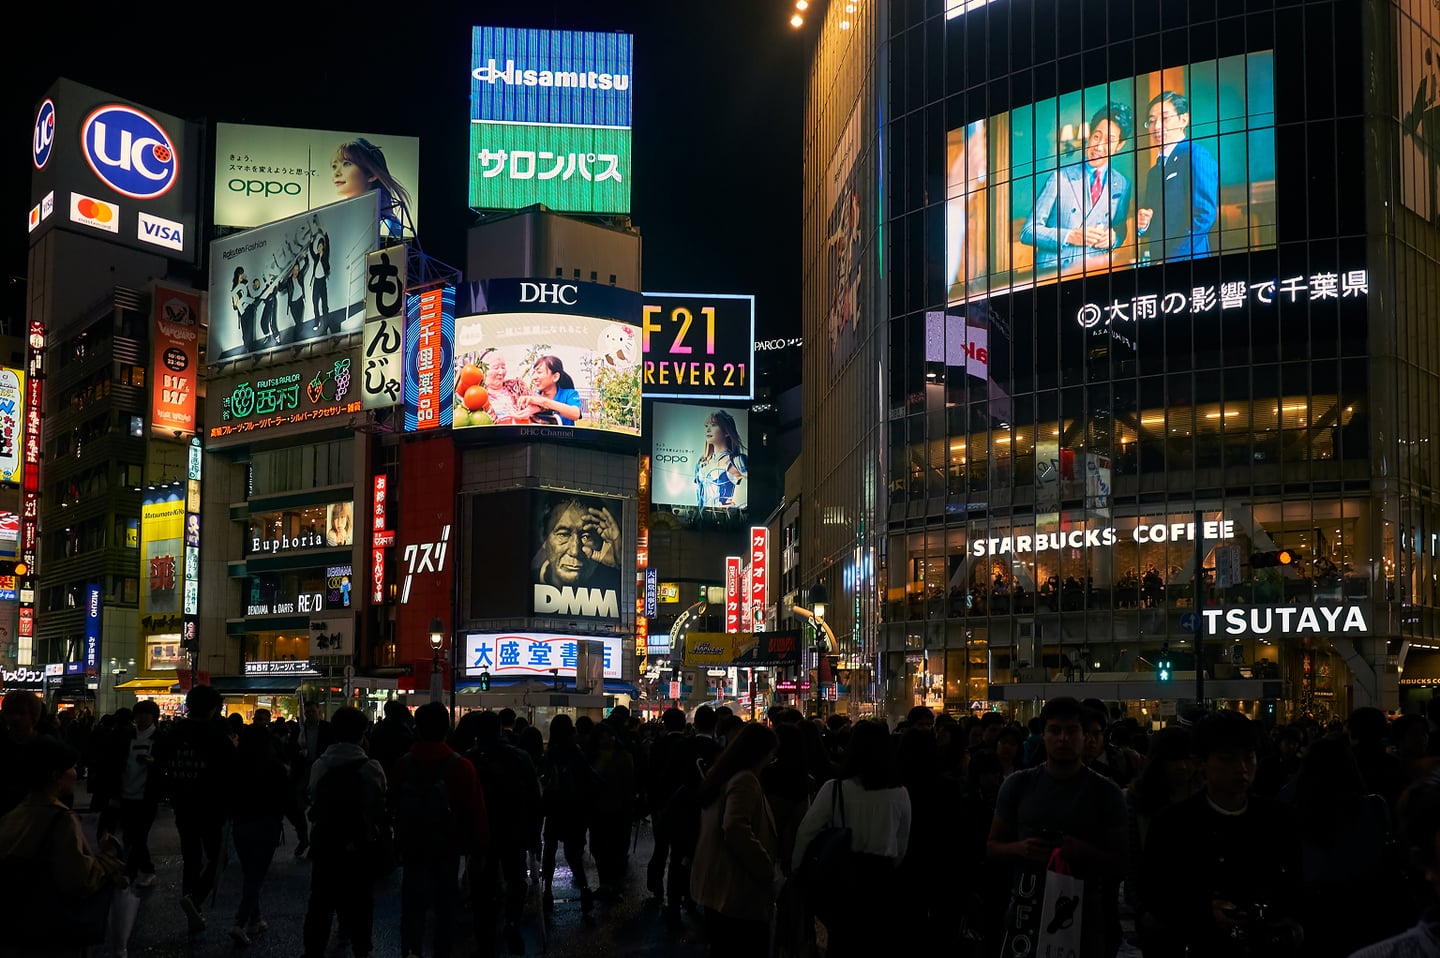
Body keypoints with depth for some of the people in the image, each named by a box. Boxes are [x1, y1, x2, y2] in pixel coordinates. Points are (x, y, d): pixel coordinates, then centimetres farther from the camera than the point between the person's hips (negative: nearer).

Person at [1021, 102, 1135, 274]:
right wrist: (1070, 236, -15)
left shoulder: (1122, 185, 13)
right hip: (1051, 270, -4)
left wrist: (1114, 237, 0)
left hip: (1093, 271, 4)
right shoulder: (1061, 177, 2)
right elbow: (1028, 232, -1)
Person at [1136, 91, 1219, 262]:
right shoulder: (1155, 171, 20)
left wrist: (1172, 258, -20)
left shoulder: (1197, 156, -5)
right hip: (1155, 259, 7)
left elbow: (1204, 215, -15)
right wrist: (1142, 224, -1)